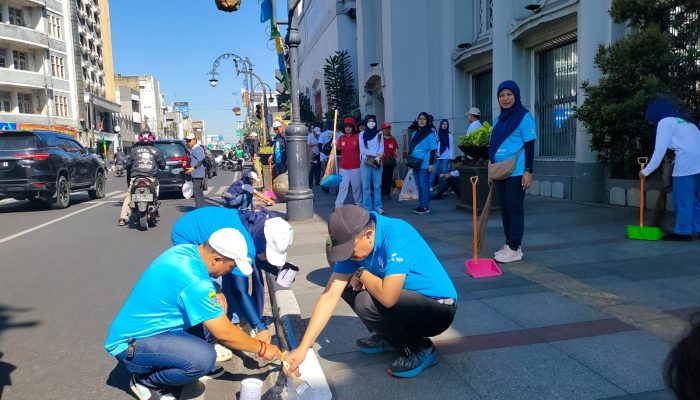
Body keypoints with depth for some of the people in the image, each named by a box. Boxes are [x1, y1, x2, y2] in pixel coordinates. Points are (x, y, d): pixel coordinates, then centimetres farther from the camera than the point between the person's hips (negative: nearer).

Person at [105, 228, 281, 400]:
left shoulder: (187, 250, -5)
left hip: (137, 327, 9)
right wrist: (262, 348, -9)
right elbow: (223, 333, -22)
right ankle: (144, 381, -2)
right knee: (204, 358, -28)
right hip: (130, 343, -9)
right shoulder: (193, 281, -29)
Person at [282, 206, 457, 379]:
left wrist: (361, 274, -18)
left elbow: (387, 297, -39)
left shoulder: (397, 236, -30)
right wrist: (303, 348, -16)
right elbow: (330, 295, -11)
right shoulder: (353, 244, -8)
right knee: (345, 286, 0)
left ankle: (421, 349, -4)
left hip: (440, 308, -7)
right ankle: (389, 338, 15)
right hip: (409, 300, 8)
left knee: (366, 302, -27)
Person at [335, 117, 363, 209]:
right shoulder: (341, 138, 5)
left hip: (355, 167, -1)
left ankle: (359, 204, 20)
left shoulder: (357, 137, -2)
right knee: (342, 186, 1)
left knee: (357, 186, 8)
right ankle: (338, 205, 2)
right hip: (343, 167, 2)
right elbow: (338, 152, 7)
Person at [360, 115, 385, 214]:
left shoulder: (379, 134, 11)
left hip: (377, 162, 1)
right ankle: (367, 207, 2)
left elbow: (381, 148, 4)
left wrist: (378, 158, -14)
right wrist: (376, 154, -10)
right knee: (366, 185, -2)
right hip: (365, 162, -1)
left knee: (377, 185, 0)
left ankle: (378, 207, 4)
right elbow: (362, 149, -2)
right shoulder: (362, 134, 6)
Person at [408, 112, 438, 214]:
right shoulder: (415, 133, 16)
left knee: (424, 185, -6)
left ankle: (425, 207, -2)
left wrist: (431, 164, -15)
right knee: (419, 185, 12)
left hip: (425, 164, -7)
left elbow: (433, 150, -8)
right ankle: (420, 205, 20)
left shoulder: (430, 134, -4)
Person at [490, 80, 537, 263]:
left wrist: (528, 171, -15)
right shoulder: (498, 119, 16)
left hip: (516, 173, -7)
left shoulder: (524, 116, -5)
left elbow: (530, 145, -9)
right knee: (504, 209, 11)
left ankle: (515, 249, 3)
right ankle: (508, 245, 20)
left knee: (515, 209, -3)